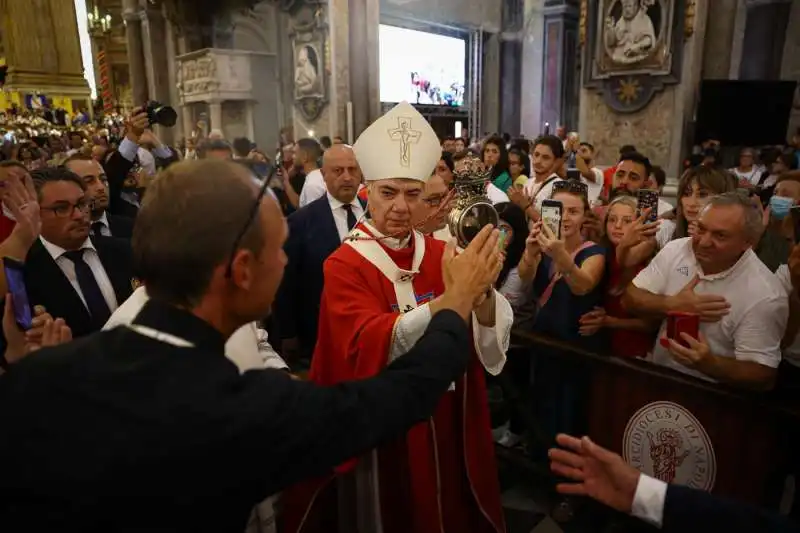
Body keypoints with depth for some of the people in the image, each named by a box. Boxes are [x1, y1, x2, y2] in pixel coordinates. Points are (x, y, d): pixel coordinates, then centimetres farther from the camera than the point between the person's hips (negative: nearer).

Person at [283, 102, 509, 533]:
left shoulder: (440, 253, -1)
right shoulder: (344, 265, -13)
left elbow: (487, 345, -10)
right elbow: (370, 345, -29)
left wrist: (483, 291, -32)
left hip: (446, 419, 4)